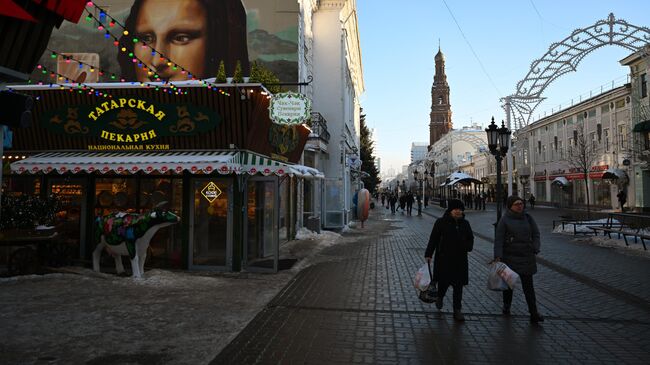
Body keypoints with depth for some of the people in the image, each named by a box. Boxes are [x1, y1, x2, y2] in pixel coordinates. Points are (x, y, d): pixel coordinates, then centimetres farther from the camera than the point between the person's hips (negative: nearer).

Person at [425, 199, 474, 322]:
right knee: (444, 281, 1)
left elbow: (470, 238, 19)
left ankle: (457, 310, 15)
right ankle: (440, 297, 36)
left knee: (458, 285, 5)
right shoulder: (441, 222, -5)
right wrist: (428, 254, -9)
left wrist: (468, 247, -2)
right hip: (444, 258, -4)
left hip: (460, 260, 4)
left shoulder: (465, 223, 8)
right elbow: (433, 239, -5)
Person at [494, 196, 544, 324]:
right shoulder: (504, 220, -6)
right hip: (510, 257, -2)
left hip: (526, 257, 2)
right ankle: (506, 306, 31)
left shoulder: (527, 218, 6)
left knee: (528, 285, 0)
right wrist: (498, 256, -18)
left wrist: (535, 249, -2)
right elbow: (498, 239, -10)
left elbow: (535, 234, 11)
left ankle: (534, 314, 0)